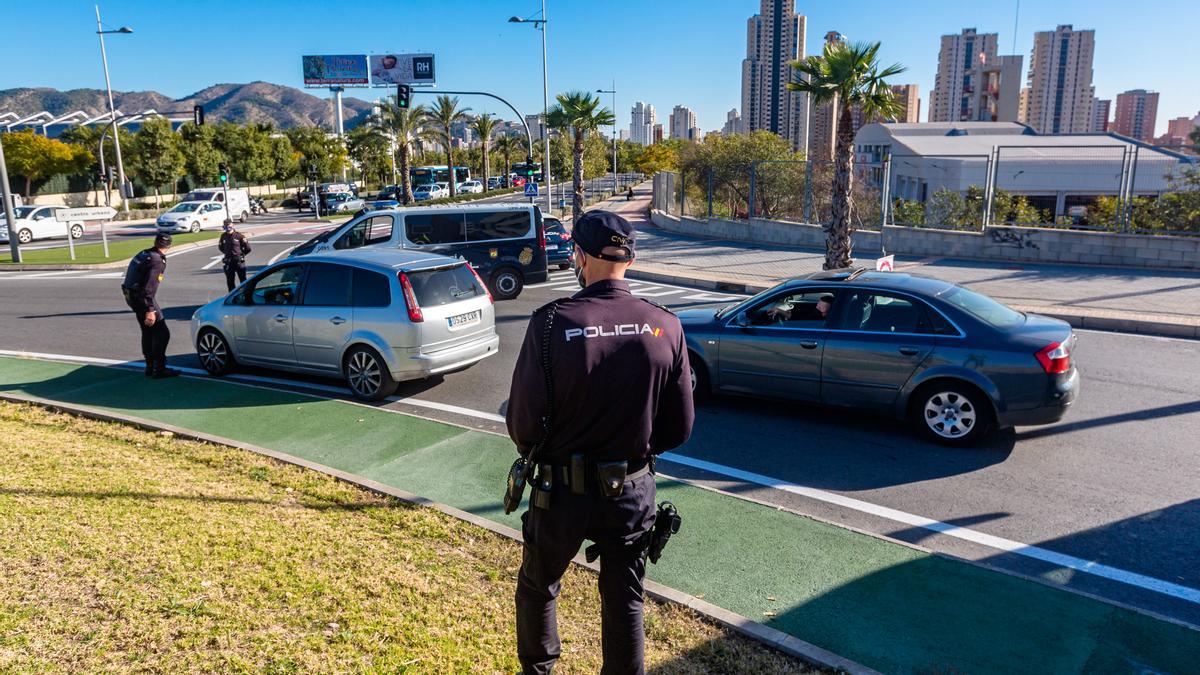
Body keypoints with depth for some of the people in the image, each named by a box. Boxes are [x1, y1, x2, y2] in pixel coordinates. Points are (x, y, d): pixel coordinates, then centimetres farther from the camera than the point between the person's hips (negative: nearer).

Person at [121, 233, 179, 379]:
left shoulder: (143, 254, 10)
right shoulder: (157, 260, -18)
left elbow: (137, 277, 17)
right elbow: (150, 287, -24)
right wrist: (150, 310, -25)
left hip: (131, 296, 9)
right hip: (142, 298, -9)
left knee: (148, 332, 18)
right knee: (162, 333, -4)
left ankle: (150, 367, 25)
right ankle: (159, 369, -5)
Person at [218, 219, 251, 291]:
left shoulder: (239, 236, -10)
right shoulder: (223, 236, 3)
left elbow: (247, 248, -3)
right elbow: (220, 247, 21)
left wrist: (241, 254, 6)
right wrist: (228, 253, 14)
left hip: (239, 260, -4)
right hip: (228, 261, 4)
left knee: (242, 279, 2)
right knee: (229, 281, 8)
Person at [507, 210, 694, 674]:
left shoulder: (551, 323, -19)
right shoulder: (665, 327, -9)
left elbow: (523, 423, -14)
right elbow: (678, 429, -3)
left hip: (562, 491, -2)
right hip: (633, 492, 2)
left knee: (537, 589, 24)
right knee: (625, 604, 19)